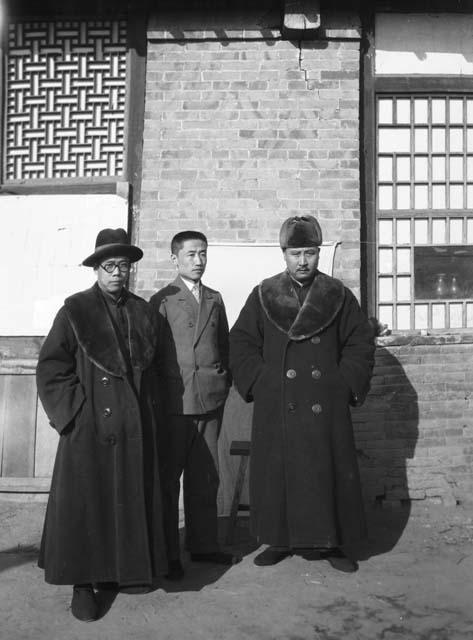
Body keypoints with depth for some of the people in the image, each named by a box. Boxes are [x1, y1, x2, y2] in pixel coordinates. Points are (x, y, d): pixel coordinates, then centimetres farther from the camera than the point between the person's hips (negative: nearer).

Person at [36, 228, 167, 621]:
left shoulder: (141, 311, 8)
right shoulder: (76, 310, -4)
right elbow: (51, 368, -6)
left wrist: (150, 413, 9)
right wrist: (74, 410, -11)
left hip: (134, 427, 4)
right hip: (89, 427, -4)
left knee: (130, 500, 13)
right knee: (85, 502, 4)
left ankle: (125, 570, 29)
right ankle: (83, 583, 18)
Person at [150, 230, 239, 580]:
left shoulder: (215, 299, 14)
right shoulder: (162, 301, -2)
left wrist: (225, 382, 8)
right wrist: (157, 392, -7)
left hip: (210, 402, 5)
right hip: (173, 403, -5)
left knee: (205, 476, 12)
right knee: (168, 478, 4)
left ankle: (204, 544, 25)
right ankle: (167, 552, 15)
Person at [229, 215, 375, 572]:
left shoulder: (339, 296, 5)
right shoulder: (263, 296, 5)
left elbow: (361, 343, 7)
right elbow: (241, 343, 5)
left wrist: (346, 383, -2)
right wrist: (260, 383, -4)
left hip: (326, 406, 0)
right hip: (277, 406, 0)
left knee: (330, 472, 5)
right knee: (278, 473, 5)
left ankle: (331, 542, 21)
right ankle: (280, 540, 21)